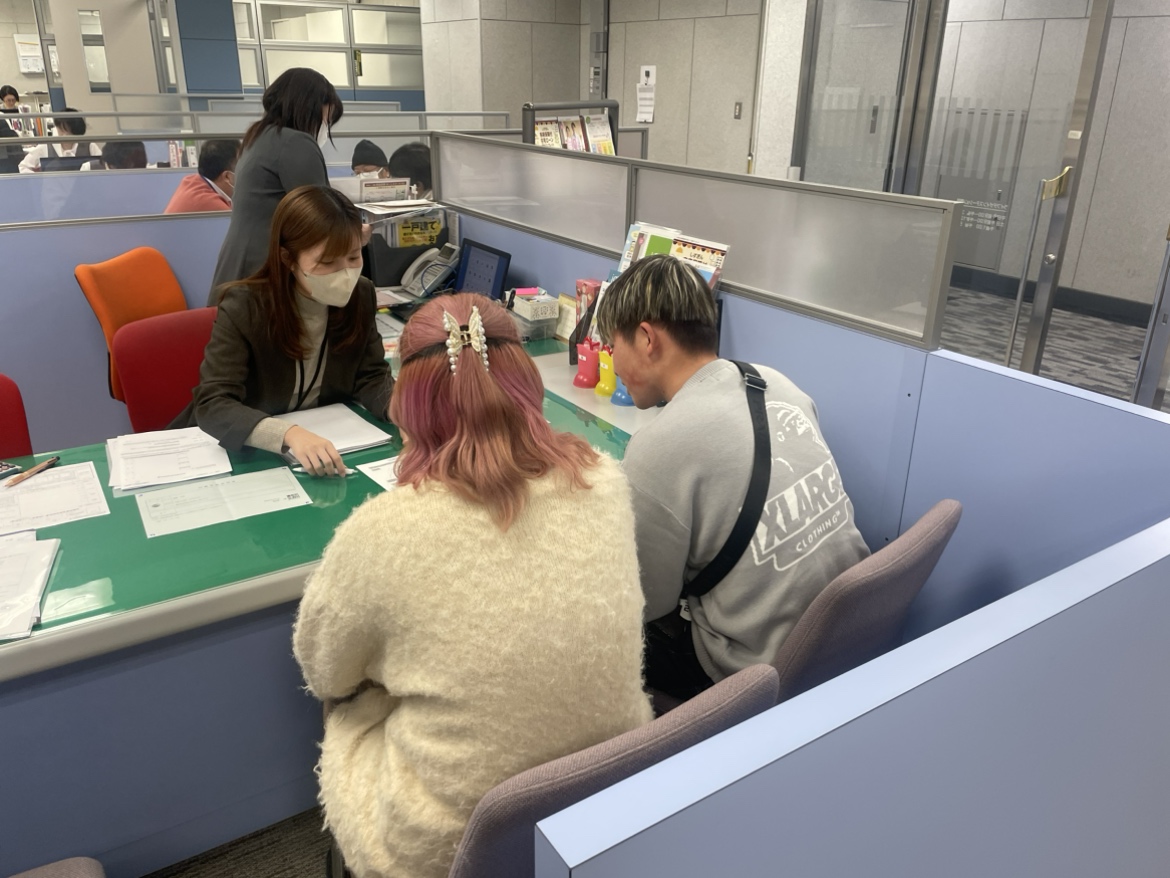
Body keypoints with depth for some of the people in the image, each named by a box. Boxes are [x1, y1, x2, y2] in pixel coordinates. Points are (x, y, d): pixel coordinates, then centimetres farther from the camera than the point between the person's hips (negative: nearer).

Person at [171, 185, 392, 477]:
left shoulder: (360, 296, -8)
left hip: (321, 445, 2)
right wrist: (289, 435, -43)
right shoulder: (244, 307, -20)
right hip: (243, 454, -2)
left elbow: (371, 378, -2)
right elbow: (212, 404, -26)